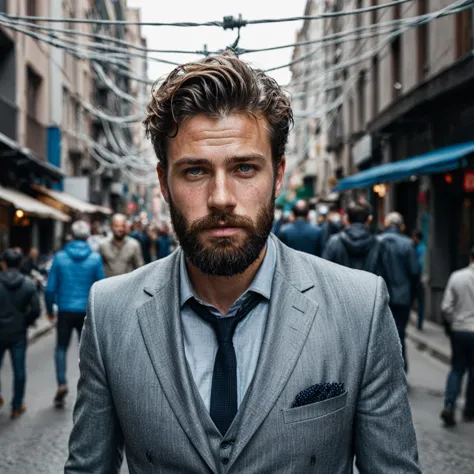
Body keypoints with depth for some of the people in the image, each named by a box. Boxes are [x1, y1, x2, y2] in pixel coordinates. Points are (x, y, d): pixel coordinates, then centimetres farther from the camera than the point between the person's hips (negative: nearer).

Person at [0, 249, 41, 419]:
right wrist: (24, 323, 9)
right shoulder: (28, 284, -5)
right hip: (18, 334, 1)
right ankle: (17, 407, 16)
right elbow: (36, 310, -6)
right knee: (19, 370, 9)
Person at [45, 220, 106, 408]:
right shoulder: (95, 258, -6)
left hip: (65, 310, 0)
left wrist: (49, 309, 10)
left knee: (61, 347, 14)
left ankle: (62, 383, -3)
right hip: (87, 311, 0)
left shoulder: (60, 257, -4)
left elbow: (50, 288, -3)